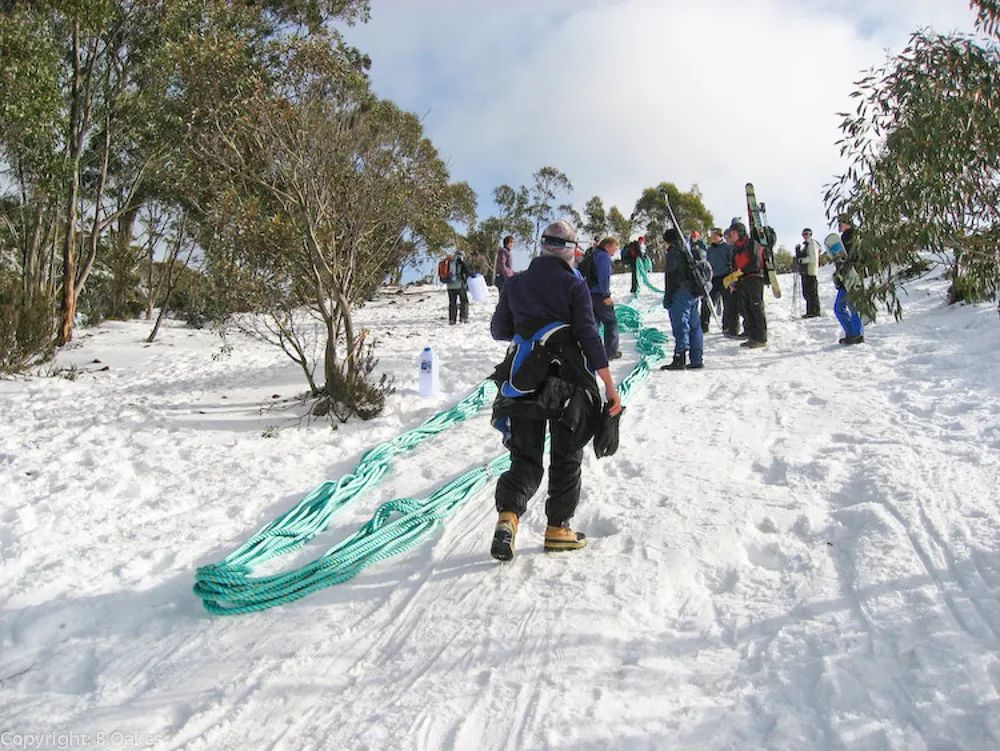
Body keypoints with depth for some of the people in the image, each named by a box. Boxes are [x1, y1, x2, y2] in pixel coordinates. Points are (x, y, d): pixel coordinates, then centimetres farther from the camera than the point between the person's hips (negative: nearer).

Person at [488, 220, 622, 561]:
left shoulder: (515, 283, 5)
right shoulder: (574, 284, -6)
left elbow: (499, 330, 12)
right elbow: (589, 335, -12)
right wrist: (610, 386, -10)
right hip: (567, 382, -3)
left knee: (525, 456, 11)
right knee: (566, 456, 13)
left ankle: (508, 514, -13)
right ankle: (558, 527, 16)